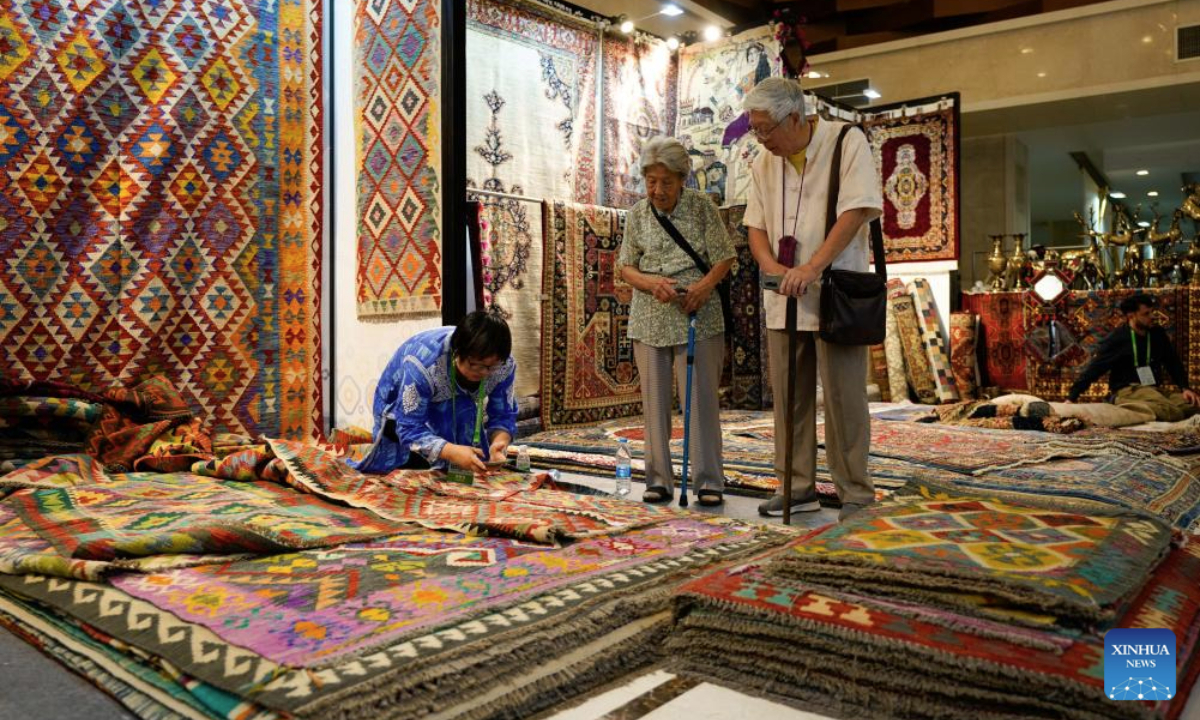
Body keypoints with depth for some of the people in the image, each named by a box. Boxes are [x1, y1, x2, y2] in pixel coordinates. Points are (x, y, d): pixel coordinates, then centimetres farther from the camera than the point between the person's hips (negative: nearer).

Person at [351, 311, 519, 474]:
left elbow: (503, 415, -17)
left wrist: (500, 441, -41)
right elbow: (410, 428, -39)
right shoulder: (423, 362, -39)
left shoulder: (505, 365, -25)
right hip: (401, 409, -2)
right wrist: (452, 452, -56)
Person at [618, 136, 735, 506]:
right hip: (650, 319, 3)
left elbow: (724, 258, 1)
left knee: (701, 398, -1)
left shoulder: (702, 207, -1)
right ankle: (659, 479, 16)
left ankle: (708, 480, 8)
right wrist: (651, 283, -12)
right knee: (655, 401, 6)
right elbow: (626, 267, 9)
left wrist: (705, 285, -19)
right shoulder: (637, 214, 6)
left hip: (697, 316, -2)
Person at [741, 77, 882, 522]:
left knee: (844, 396, -2)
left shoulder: (847, 142, -6)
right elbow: (756, 226, 10)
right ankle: (798, 488, 18)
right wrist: (773, 267, -11)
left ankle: (855, 492, 9)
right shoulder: (764, 163, 11)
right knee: (788, 396, 7)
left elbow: (856, 210, -15)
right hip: (784, 299, 5)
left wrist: (812, 267, -23)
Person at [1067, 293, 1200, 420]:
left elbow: (1173, 362, 17)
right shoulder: (1117, 338, -7)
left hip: (1153, 390, 7)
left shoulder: (1158, 334, 10)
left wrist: (1185, 387, -1)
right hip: (1127, 392, -7)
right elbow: (1093, 368, -9)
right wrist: (1071, 398, -16)